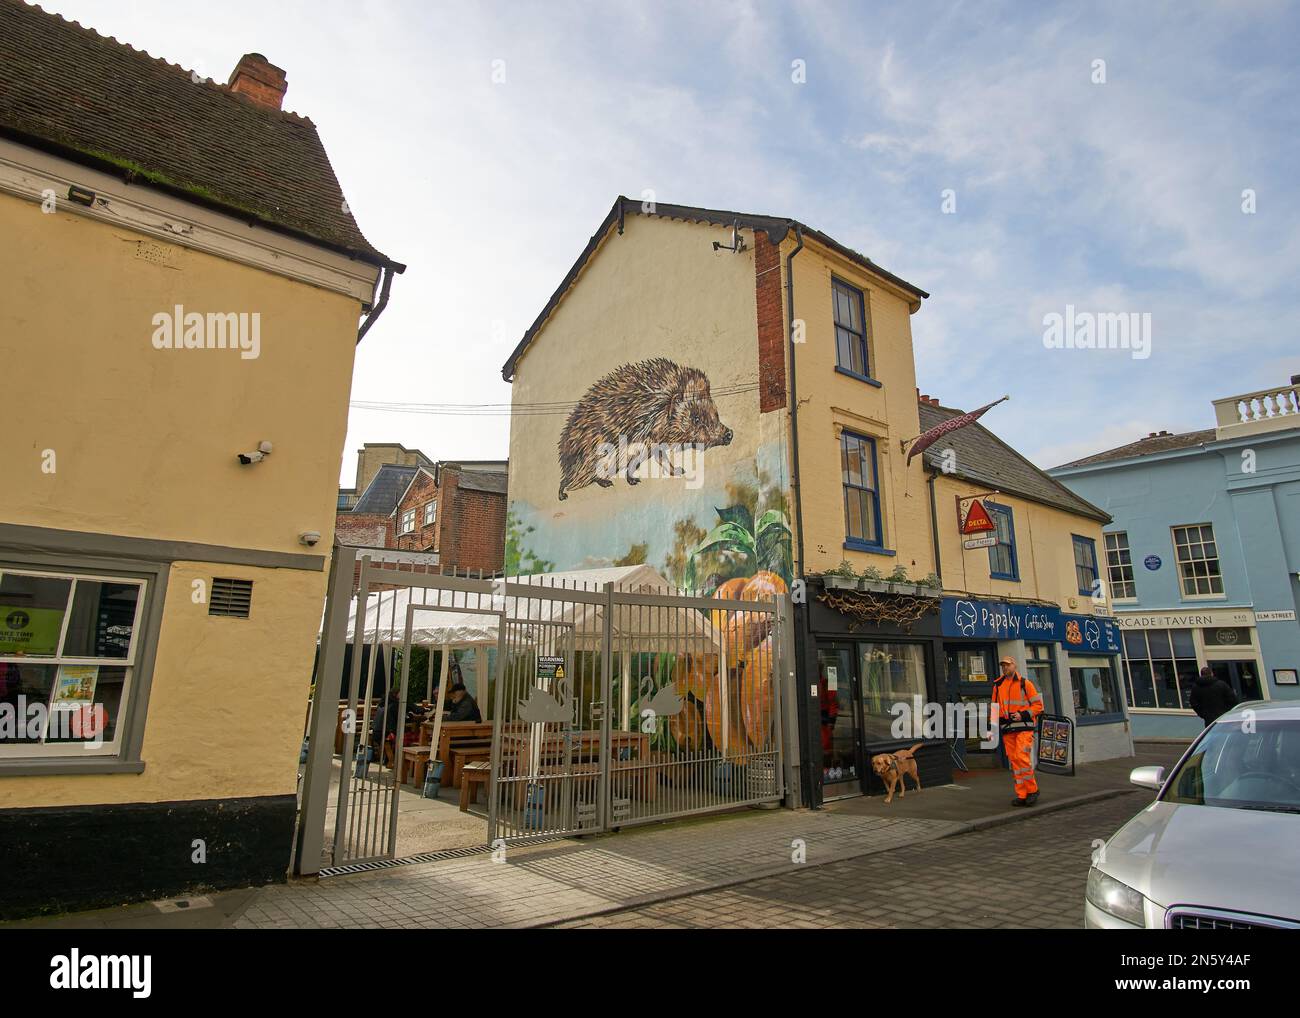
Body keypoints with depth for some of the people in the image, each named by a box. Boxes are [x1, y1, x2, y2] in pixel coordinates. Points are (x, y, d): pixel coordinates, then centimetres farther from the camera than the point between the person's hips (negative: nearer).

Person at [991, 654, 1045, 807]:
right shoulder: (998, 686, 13)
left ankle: (1032, 790, 3)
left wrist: (1023, 714, -13)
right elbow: (995, 708, 19)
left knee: (1022, 758, -14)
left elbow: (1038, 705, 1)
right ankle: (1021, 795, 9)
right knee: (1013, 761, 4)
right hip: (1007, 729, 5)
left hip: (1024, 727, -5)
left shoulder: (1024, 683, 0)